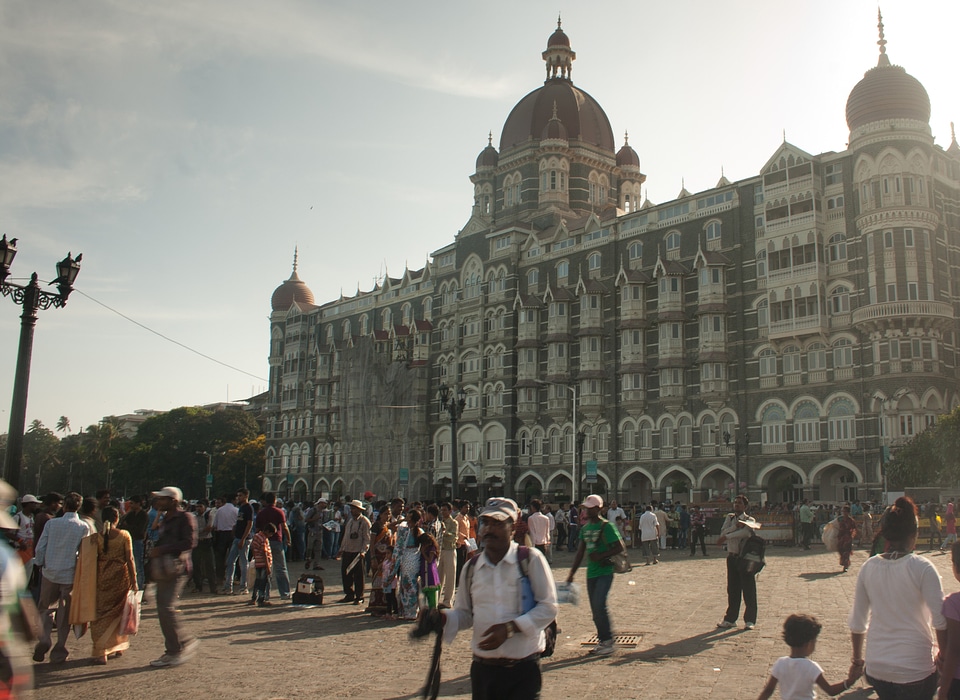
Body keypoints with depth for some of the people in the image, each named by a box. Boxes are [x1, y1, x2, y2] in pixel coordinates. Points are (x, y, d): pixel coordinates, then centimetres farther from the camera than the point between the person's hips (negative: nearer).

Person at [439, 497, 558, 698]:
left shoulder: (531, 559, -6)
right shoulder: (471, 568, 6)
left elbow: (548, 607, -7)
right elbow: (464, 613, 13)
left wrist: (510, 628, -18)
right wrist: (444, 618, -8)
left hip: (524, 669, -3)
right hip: (483, 668, 3)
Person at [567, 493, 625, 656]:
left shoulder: (606, 526, -9)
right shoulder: (584, 528, 12)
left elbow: (621, 547, -12)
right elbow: (580, 553, 17)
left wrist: (601, 556, -20)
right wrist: (572, 574, 13)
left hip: (605, 571, -7)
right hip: (591, 573, 7)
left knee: (599, 605, -17)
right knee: (595, 609, 8)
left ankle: (607, 641, -6)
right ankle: (602, 641, 18)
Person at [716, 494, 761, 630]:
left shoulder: (749, 520, -4)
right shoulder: (729, 518, 10)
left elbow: (746, 532, -26)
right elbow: (723, 532, -5)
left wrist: (726, 537, -27)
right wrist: (736, 526, -20)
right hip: (732, 557, 4)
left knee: (749, 590, 0)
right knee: (732, 590, 9)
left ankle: (750, 620, 10)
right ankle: (730, 619, 18)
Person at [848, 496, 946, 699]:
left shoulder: (868, 567, -1)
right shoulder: (922, 568, -13)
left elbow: (857, 622, 5)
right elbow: (940, 622, -12)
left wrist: (857, 659, 18)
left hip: (876, 668, 4)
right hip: (915, 670, -4)